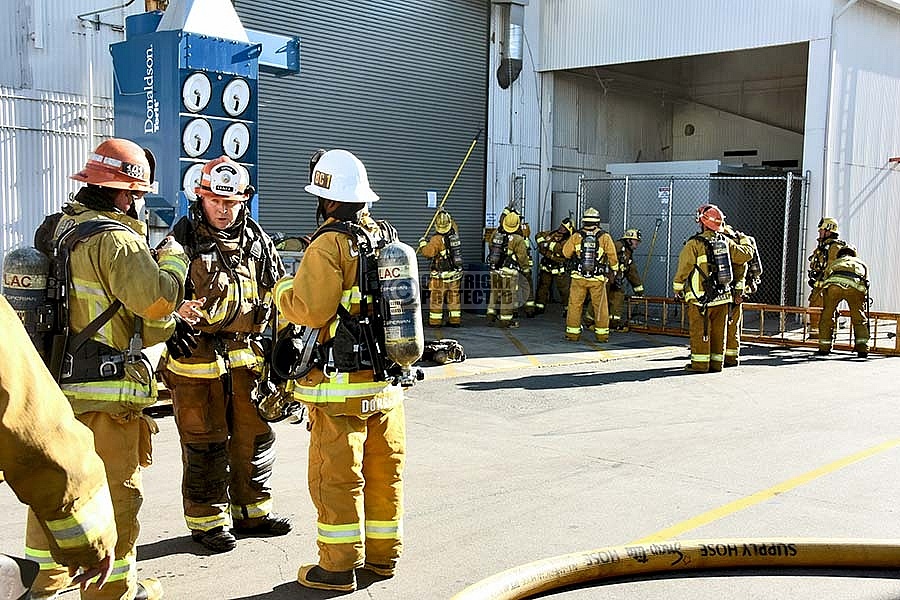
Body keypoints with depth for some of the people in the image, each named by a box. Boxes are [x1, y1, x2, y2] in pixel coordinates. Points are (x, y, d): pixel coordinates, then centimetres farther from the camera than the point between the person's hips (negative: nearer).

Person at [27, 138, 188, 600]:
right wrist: (173, 259, -8)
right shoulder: (115, 240, -18)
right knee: (116, 488, 4)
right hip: (106, 390, -9)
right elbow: (156, 298, -26)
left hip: (54, 379, 9)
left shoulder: (62, 229, 11)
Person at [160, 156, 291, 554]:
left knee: (254, 437, 12)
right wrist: (179, 310, -28)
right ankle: (207, 521, 18)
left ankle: (251, 511, 29)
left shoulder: (257, 241, 7)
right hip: (196, 358, -4)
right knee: (204, 445, 3)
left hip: (246, 357, 5)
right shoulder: (182, 241, -6)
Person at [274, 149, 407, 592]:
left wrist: (282, 289, -1)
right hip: (388, 381, 8)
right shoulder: (387, 238, 9)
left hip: (341, 388, -7)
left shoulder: (330, 244, -15)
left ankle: (338, 567, 11)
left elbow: (309, 309, -20)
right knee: (385, 469, 15)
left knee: (336, 475, 3)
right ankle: (383, 555, 27)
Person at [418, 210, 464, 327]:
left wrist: (422, 243, -6)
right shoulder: (455, 233, -1)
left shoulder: (437, 239, -20)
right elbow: (453, 224, 22)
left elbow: (427, 253, -23)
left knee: (437, 299, 4)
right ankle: (455, 320, 19)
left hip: (440, 275, -6)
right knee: (454, 298, 14)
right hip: (456, 273, 6)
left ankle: (435, 321, 7)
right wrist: (445, 214, 28)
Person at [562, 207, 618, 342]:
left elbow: (566, 253, 5)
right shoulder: (605, 237, -5)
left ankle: (573, 333, 11)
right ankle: (602, 334, 14)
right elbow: (612, 256, 0)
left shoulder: (576, 236, -4)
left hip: (579, 277, 0)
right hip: (598, 279, 0)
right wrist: (614, 268, 19)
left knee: (575, 305, 9)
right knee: (600, 306, 9)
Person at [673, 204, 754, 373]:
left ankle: (700, 364, 2)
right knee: (718, 331, 11)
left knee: (700, 331, 1)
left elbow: (683, 270, -8)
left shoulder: (694, 245, -12)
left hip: (700, 297, -5)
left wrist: (677, 291, 4)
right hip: (722, 297, 5)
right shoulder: (726, 242, 4)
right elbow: (746, 254, 14)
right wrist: (745, 241, 35)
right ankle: (717, 362, 17)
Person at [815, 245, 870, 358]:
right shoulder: (861, 264, 40)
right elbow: (866, 286, 38)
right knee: (859, 319, 14)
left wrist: (833, 308, 50)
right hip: (855, 285, 0)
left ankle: (824, 348, 18)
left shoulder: (833, 263, 41)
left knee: (826, 317, 15)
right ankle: (862, 349, 11)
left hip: (834, 282, 0)